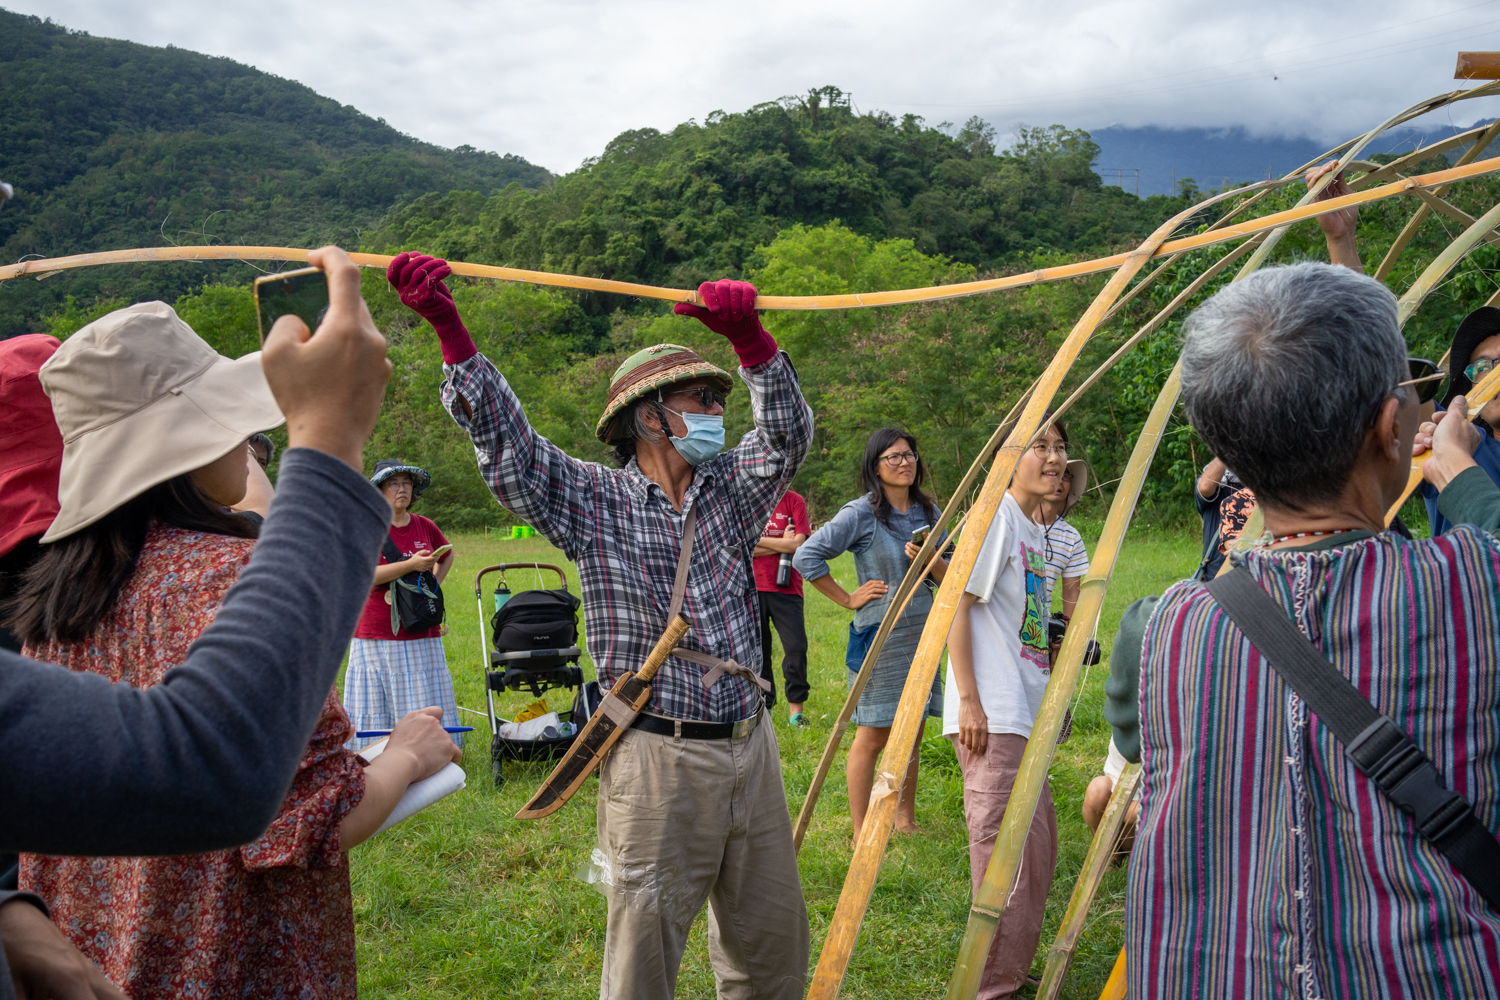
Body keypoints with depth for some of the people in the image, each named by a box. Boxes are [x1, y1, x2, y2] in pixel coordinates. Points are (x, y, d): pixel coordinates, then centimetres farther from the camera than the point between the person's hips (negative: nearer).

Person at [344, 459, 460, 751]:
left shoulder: (425, 526, 8)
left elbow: (447, 555, 28)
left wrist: (434, 581, 11)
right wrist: (411, 565, -22)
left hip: (422, 637, 4)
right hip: (376, 637, -4)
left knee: (426, 703, 6)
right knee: (376, 706, 2)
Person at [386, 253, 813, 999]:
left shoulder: (732, 491, 8)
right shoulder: (592, 502, -4)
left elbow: (787, 435, -5)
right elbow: (504, 440, -12)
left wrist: (749, 336, -21)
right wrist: (448, 328, -22)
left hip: (750, 747, 5)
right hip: (657, 757, -4)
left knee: (773, 938, 17)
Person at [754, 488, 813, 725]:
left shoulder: (793, 501, 2)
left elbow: (798, 544, -9)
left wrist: (756, 539, -8)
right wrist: (782, 544, -8)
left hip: (786, 588, -1)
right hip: (752, 588, 1)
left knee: (796, 647, -6)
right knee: (757, 650, 5)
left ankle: (795, 711, 7)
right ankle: (763, 707, 17)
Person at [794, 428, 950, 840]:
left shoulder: (929, 513, 9)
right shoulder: (861, 514, -9)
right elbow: (806, 557, -12)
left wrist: (932, 560, -9)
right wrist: (847, 599, -9)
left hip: (921, 636, 6)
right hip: (878, 636, -6)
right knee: (873, 736, -2)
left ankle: (906, 821, 27)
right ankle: (861, 833, 8)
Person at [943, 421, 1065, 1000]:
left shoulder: (1036, 530, 15)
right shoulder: (996, 515, -11)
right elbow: (957, 603, -16)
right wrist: (969, 701, -20)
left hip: (1026, 709, 10)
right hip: (990, 714, -10)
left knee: (1039, 839, 17)